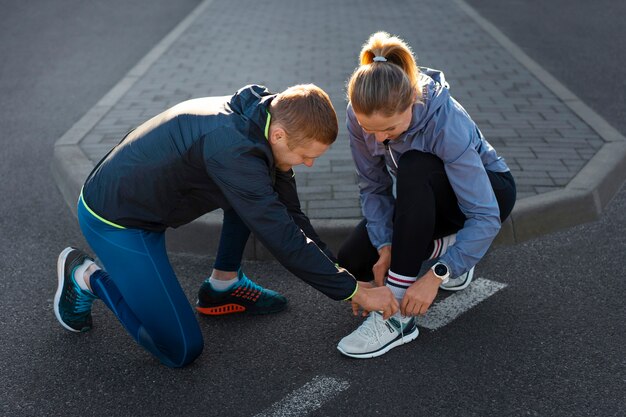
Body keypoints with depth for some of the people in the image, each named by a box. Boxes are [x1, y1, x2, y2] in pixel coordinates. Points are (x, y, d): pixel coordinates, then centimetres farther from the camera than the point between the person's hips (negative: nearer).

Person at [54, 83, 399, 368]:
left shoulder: (261, 117, -5)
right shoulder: (234, 147, -34)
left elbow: (289, 213, 4)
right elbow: (283, 239, -29)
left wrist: (336, 271, 2)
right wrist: (354, 290, -20)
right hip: (114, 219, -9)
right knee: (182, 350, -7)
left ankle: (223, 284, 15)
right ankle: (87, 277, 8)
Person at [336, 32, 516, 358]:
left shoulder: (447, 123, -37)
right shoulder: (362, 115, -24)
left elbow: (485, 217, -36)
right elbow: (373, 186, -13)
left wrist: (435, 276, -40)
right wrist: (385, 247, -26)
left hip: (488, 191, -5)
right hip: (420, 198, 5)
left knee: (413, 168, -38)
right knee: (352, 262, -12)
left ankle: (397, 315, -34)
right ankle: (444, 247, 10)